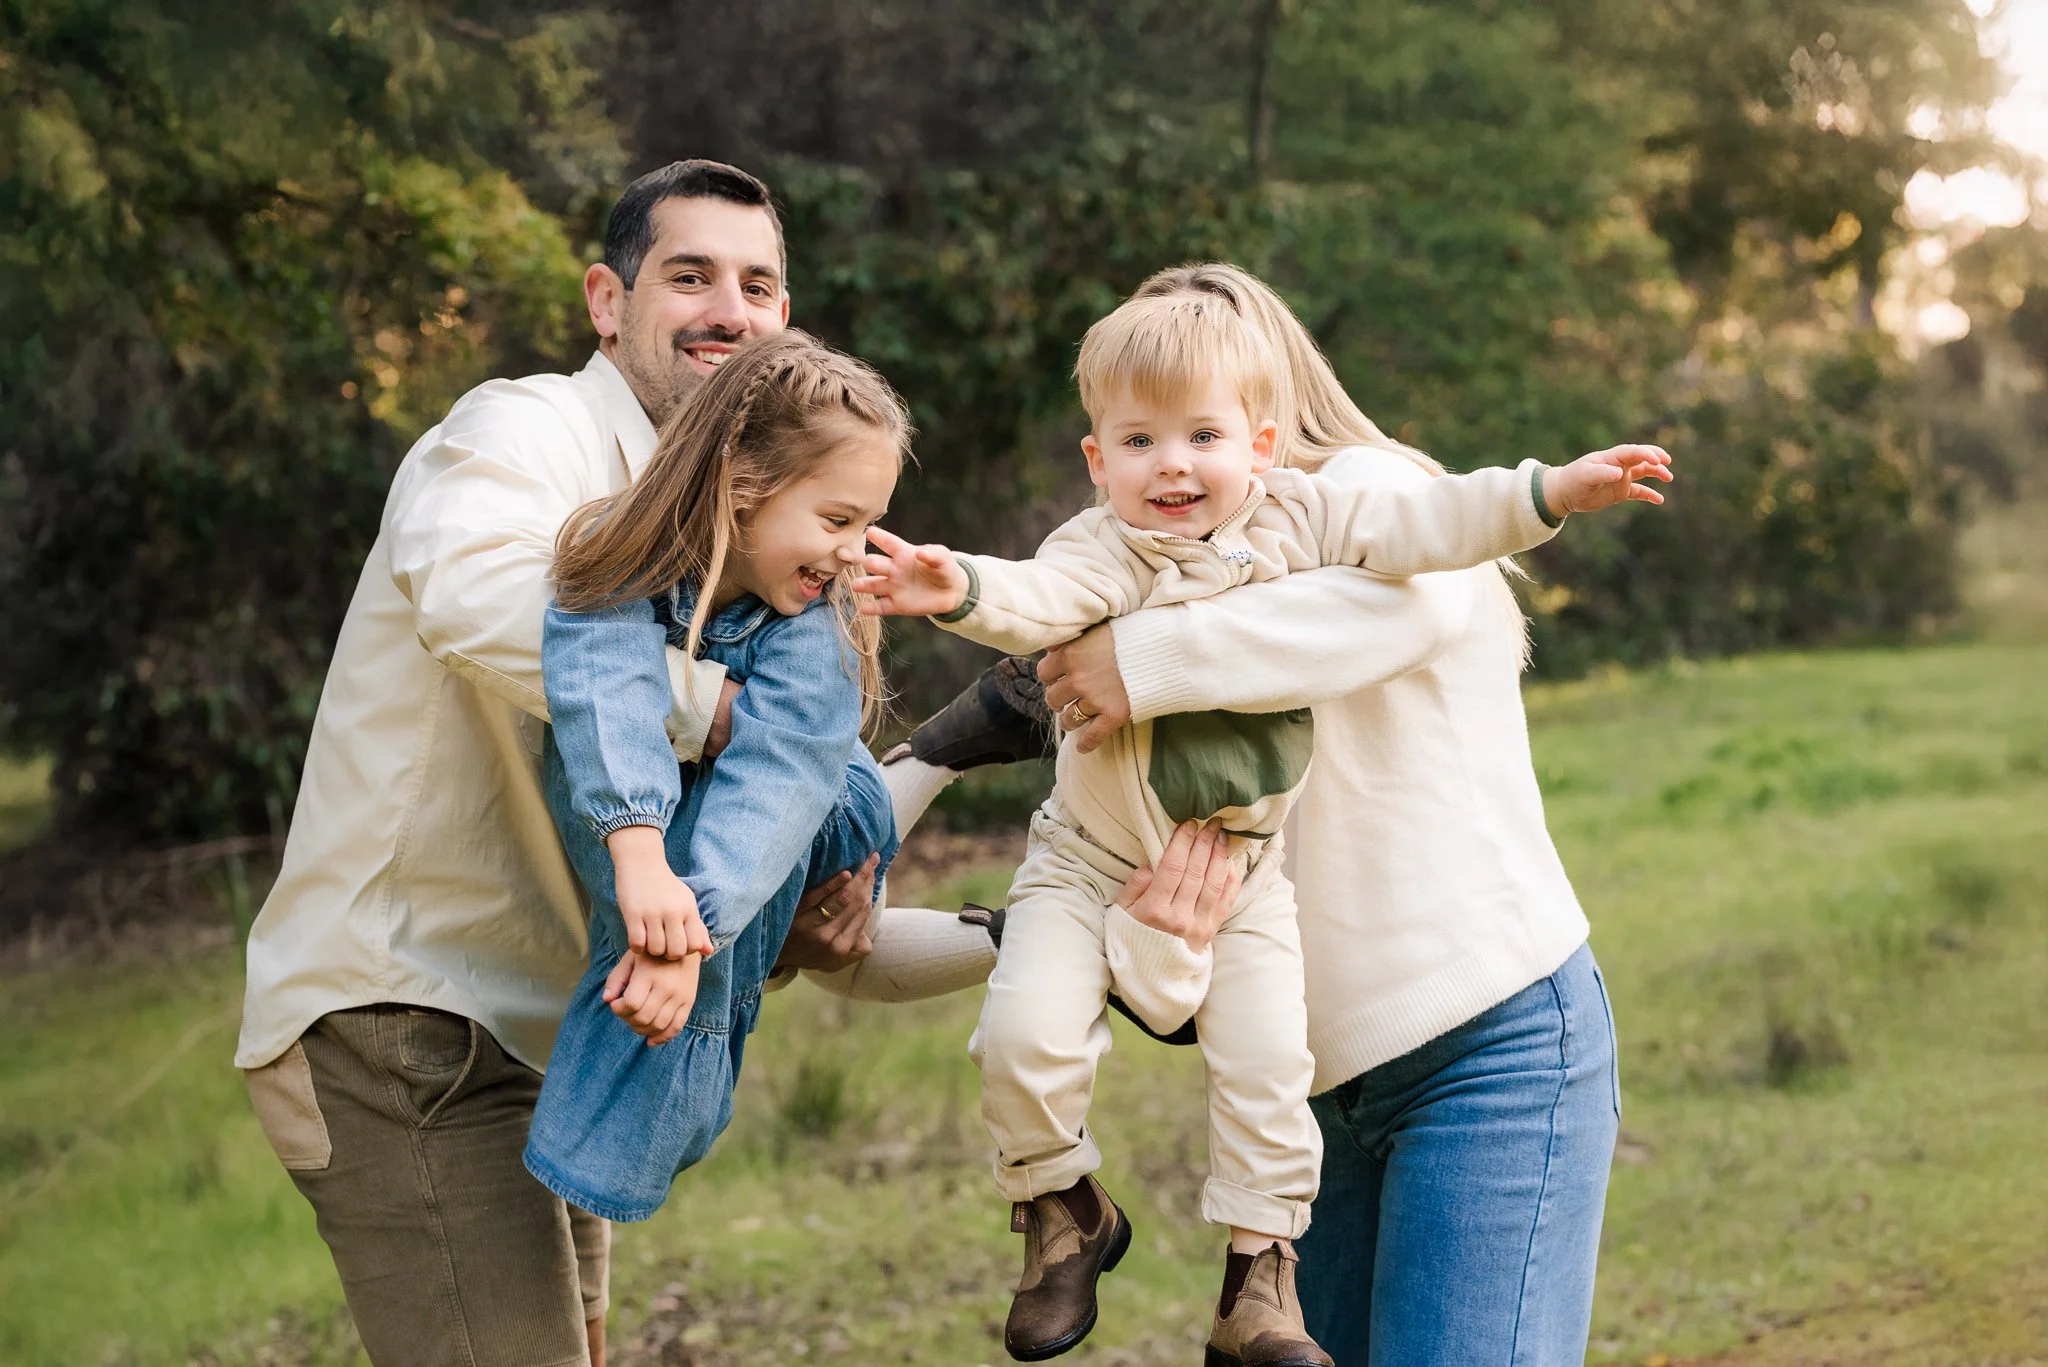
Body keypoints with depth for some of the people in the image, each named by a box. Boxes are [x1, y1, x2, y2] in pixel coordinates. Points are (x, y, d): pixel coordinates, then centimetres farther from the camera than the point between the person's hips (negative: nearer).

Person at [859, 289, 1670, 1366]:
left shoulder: (1298, 519, -4)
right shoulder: (1102, 553, -18)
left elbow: (1421, 526, -4)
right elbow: (1036, 599, -37)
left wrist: (1549, 492, -13)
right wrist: (959, 589, -59)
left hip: (1240, 876, 2)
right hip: (1093, 862, -2)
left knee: (1268, 1061, -7)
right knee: (1025, 1036, -16)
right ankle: (1066, 1210, 13)